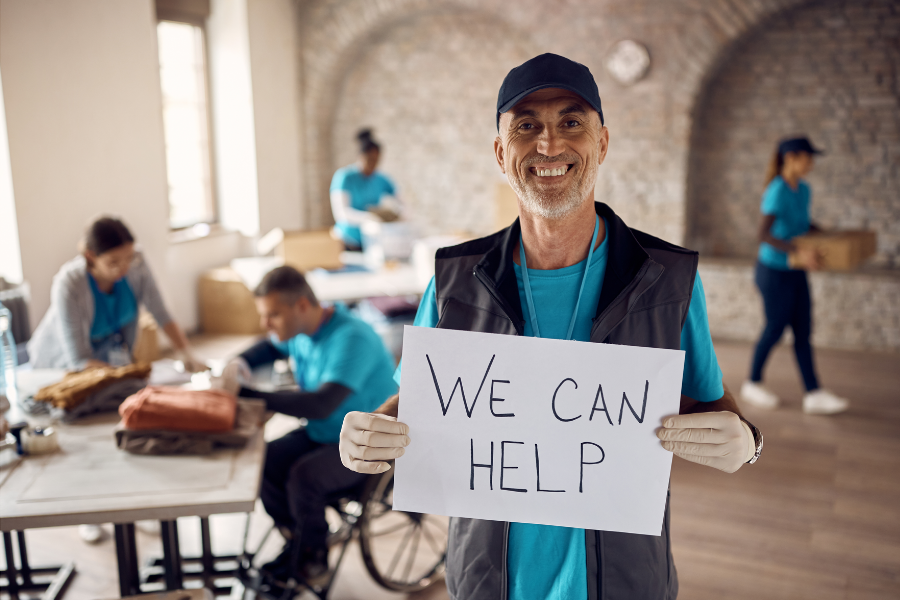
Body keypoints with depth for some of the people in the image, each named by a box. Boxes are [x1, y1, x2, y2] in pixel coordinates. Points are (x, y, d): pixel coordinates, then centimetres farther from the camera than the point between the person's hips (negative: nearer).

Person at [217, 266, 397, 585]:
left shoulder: (350, 339, -28)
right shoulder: (300, 330, -2)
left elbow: (322, 404, -40)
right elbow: (270, 347, 22)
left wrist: (247, 394, -37)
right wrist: (239, 363, -1)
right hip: (323, 433, 8)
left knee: (304, 475, -30)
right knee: (261, 464, -14)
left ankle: (311, 558, -2)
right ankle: (300, 538, 9)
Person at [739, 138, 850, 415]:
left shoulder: (803, 190, 6)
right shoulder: (777, 192, -20)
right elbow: (763, 234, -28)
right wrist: (799, 252, -35)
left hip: (796, 273, 8)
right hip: (774, 271, -8)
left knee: (803, 331, 5)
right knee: (775, 329, 5)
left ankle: (814, 395, 7)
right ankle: (752, 384, 24)